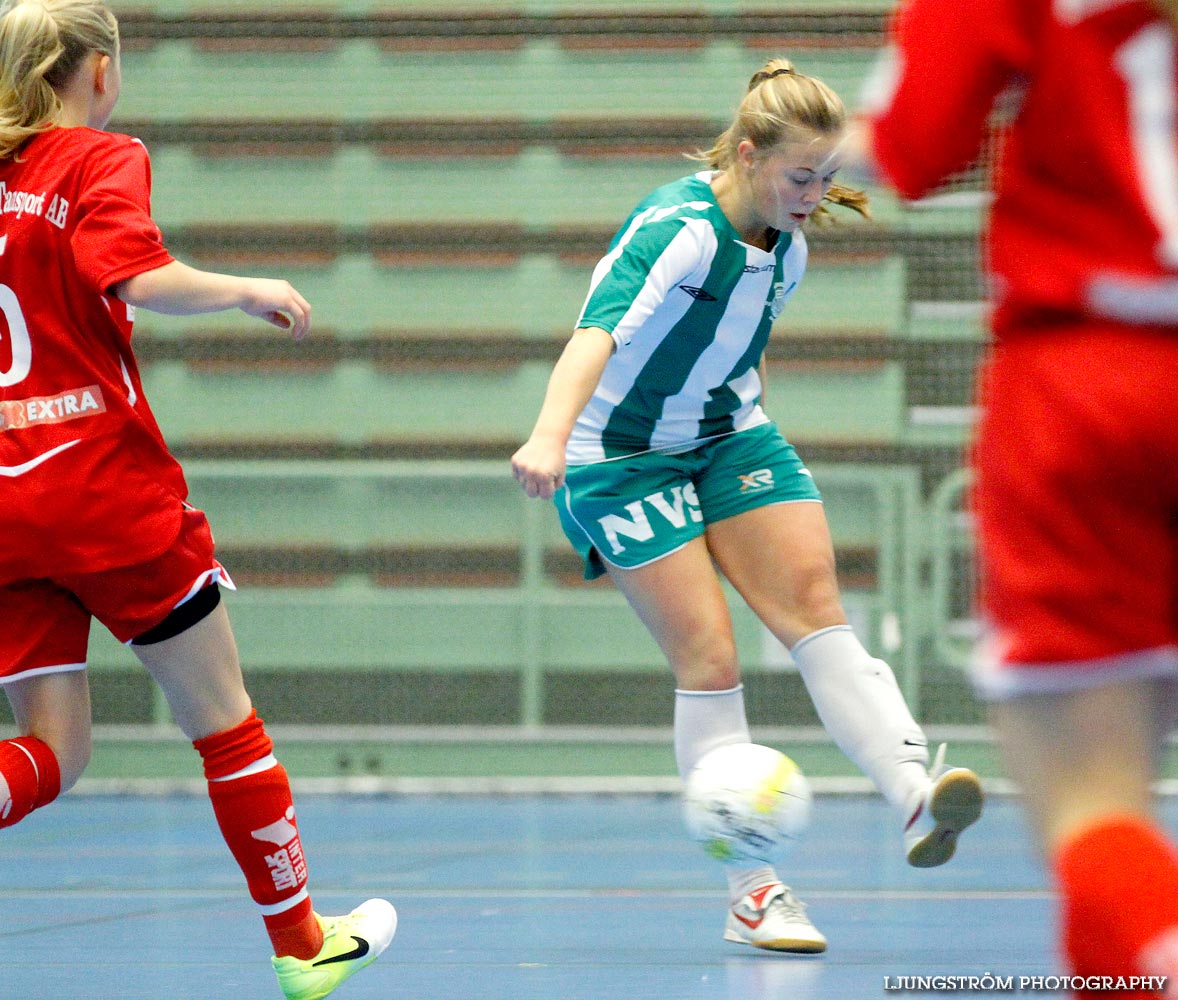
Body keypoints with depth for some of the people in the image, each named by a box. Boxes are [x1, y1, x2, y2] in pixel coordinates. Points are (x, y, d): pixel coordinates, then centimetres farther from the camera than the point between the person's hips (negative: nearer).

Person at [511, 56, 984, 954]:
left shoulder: (787, 248, -2)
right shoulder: (677, 230, -27)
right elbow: (600, 329, -42)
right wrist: (551, 435, -58)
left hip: (727, 436, 7)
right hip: (619, 457, -7)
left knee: (813, 601, -13)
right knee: (709, 654, -12)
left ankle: (914, 795, -26)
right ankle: (749, 891, -8)